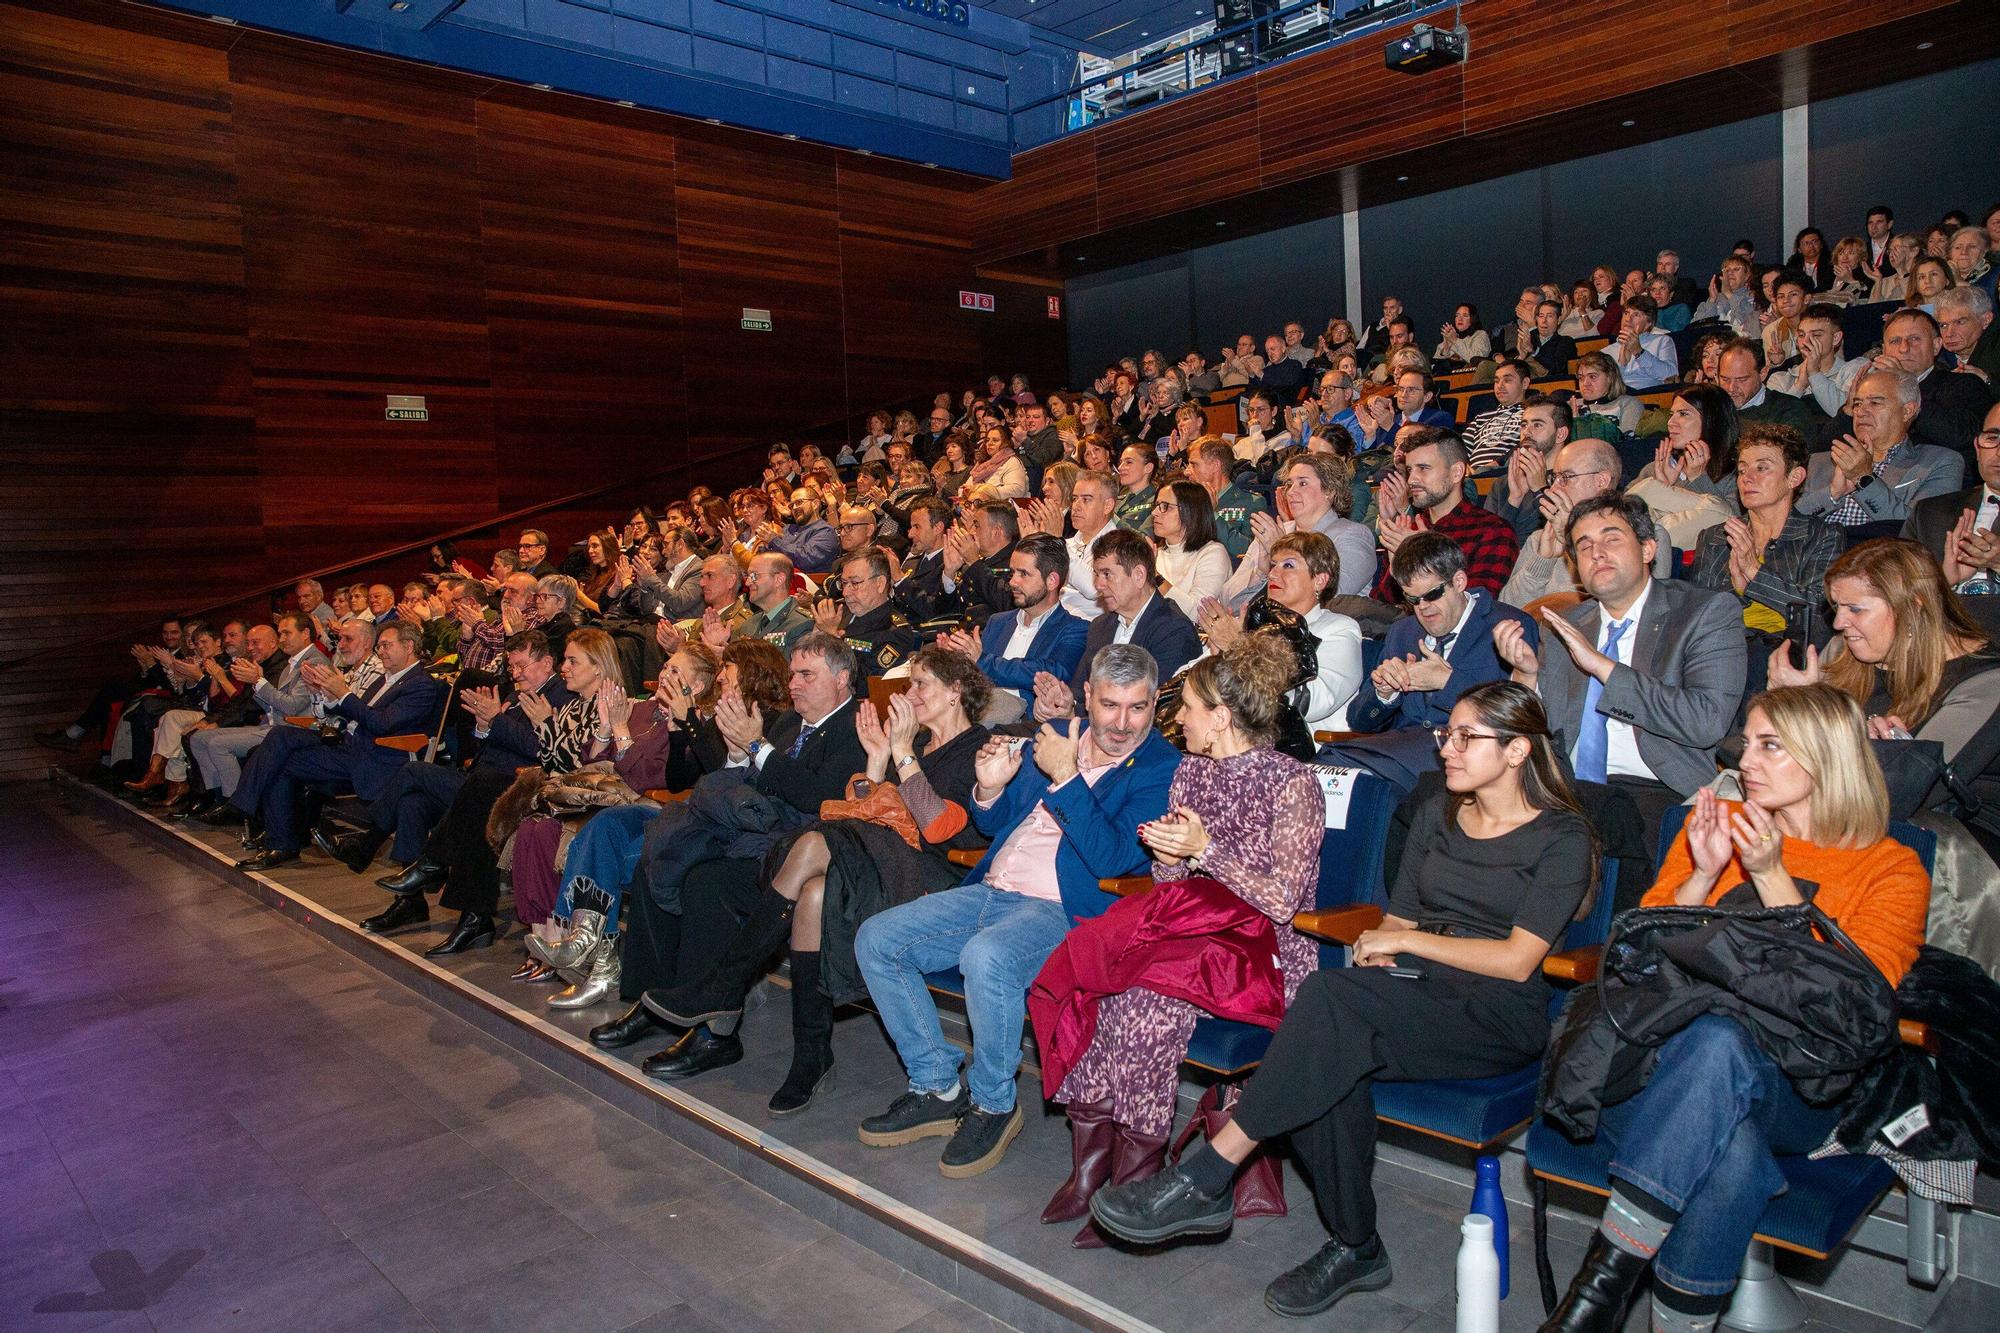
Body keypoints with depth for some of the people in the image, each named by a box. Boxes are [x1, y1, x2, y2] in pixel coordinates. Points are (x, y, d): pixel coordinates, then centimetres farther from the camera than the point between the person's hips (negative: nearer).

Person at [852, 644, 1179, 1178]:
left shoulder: (1161, 768, -5)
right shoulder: (1055, 735, 13)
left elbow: (1112, 859, -18)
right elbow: (994, 825, 20)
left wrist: (1065, 778, -20)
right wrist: (989, 789, -2)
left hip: (1061, 910, -7)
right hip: (991, 892, 7)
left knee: (987, 957, -36)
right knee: (875, 940, -3)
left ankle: (993, 1105, -10)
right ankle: (937, 1087, 7)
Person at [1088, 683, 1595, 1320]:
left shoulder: (1562, 837, -2)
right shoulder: (1436, 812, 16)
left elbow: (1517, 961, -10)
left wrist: (1406, 939, -9)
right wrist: (1380, 950, -7)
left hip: (1499, 1016, -5)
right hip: (1415, 996, 5)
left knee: (1332, 994, -33)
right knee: (1333, 1056, -31)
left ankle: (1205, 1180, -28)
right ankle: (1356, 1248, -12)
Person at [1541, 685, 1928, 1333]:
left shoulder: (1891, 869, 9)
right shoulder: (1715, 824, 18)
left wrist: (1771, 876, -12)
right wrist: (1703, 874, -2)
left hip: (1793, 1091, -2)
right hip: (1668, 1051, 2)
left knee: (1718, 1038, -39)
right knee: (1733, 1155, -36)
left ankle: (1608, 1272, -35)